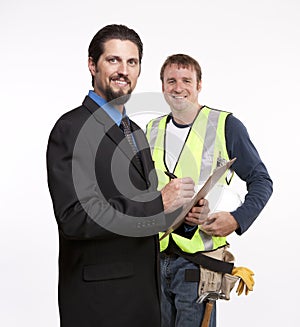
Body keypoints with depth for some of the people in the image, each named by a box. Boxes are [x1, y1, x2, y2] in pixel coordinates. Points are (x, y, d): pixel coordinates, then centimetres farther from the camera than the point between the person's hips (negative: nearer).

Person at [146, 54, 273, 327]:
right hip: (156, 256, 5)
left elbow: (261, 181, -1)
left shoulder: (226, 125, -4)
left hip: (198, 260, -5)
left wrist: (236, 220, -16)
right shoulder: (152, 130, 11)